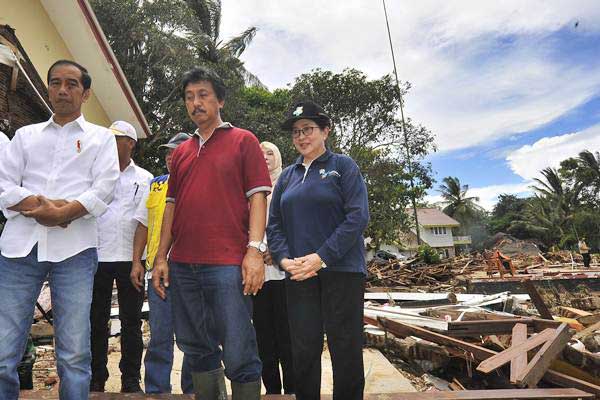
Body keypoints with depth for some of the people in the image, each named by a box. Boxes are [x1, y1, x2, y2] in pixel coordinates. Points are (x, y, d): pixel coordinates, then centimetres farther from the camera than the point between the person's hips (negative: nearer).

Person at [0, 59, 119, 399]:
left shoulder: (101, 137, 13)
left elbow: (103, 190, -1)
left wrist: (60, 213, -13)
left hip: (74, 248, -2)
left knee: (74, 355, 0)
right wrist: (39, 205, -9)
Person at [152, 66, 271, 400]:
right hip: (183, 266, 6)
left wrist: (255, 250, -15)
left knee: (239, 354, -2)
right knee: (198, 350, 15)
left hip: (228, 264, -5)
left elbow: (257, 196, -4)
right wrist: (162, 257, 11)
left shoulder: (243, 141, 4)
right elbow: (172, 206, 18)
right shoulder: (181, 152, 19)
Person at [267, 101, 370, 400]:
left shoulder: (343, 166, 3)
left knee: (345, 349, 3)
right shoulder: (287, 176, 15)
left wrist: (321, 257, -16)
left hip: (341, 269, -3)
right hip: (298, 274, 4)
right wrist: (284, 259, -6)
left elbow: (357, 216, -8)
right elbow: (274, 224, 12)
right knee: (303, 350, 7)